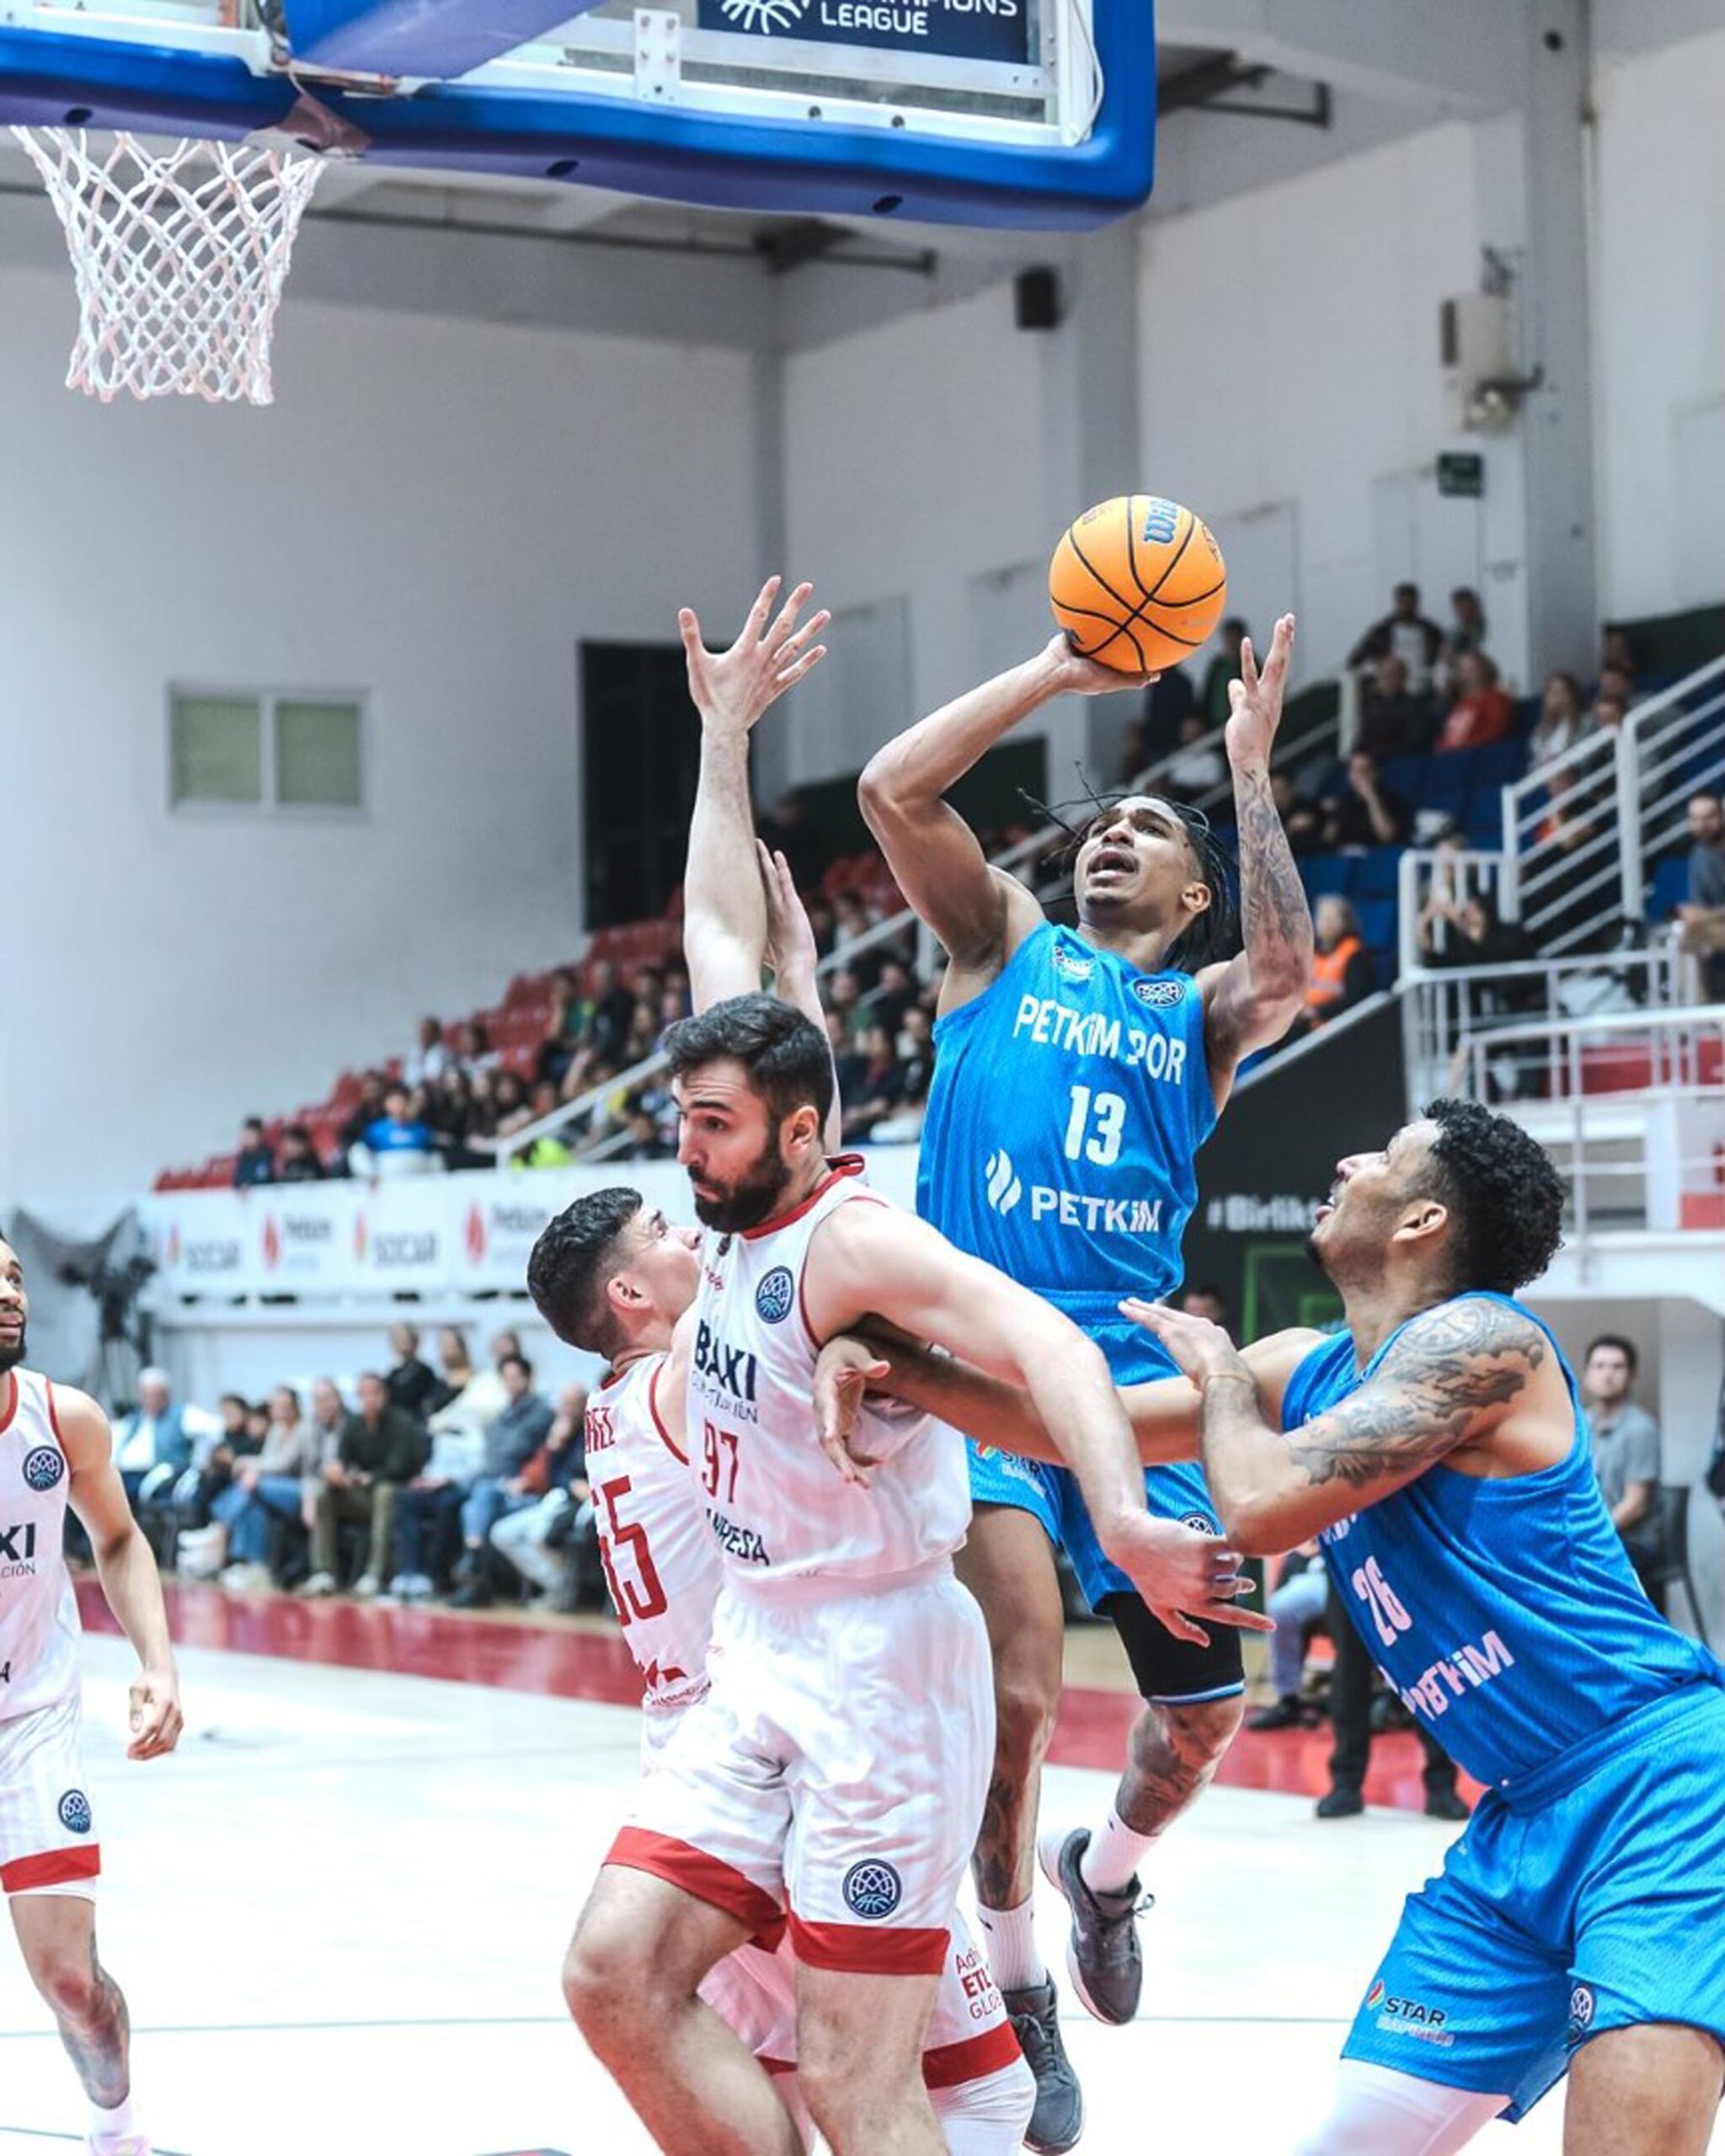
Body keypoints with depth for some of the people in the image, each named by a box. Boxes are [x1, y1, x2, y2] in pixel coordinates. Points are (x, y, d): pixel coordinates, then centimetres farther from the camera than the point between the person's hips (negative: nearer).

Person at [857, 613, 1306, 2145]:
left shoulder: (1202, 1010, 15)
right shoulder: (1005, 943, 13)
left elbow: (1285, 974, -10)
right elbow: (893, 788, -1)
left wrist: (1251, 770, -12)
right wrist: (1061, 673, -3)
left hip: (1131, 1366, 3)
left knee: (1207, 1702, 4)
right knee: (1018, 1673, -20)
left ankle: (1105, 1871, 38)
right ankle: (1017, 1983, -1)